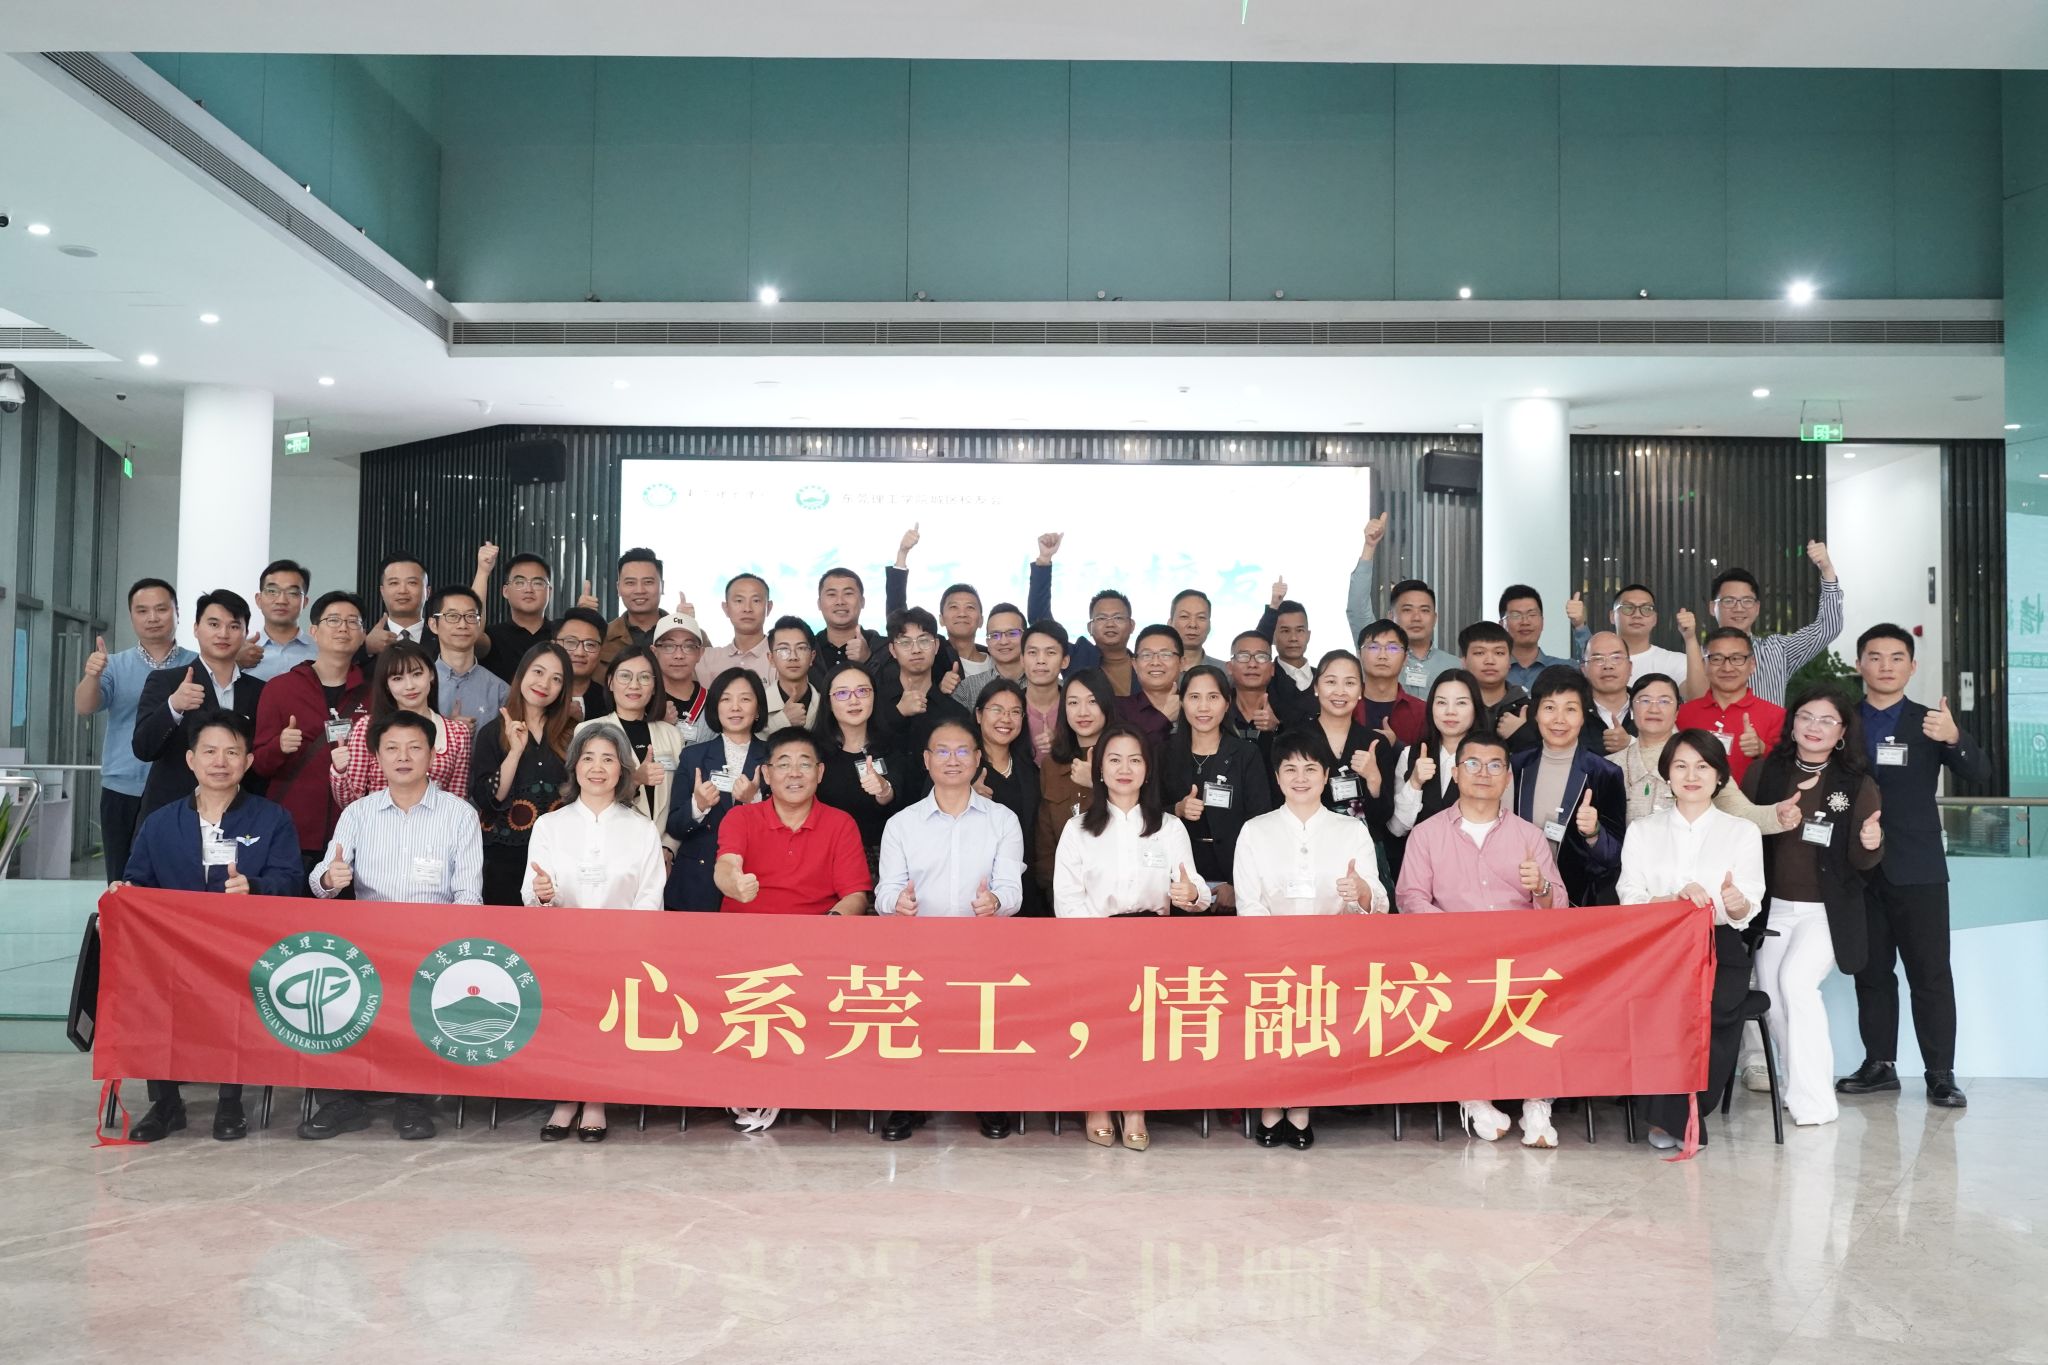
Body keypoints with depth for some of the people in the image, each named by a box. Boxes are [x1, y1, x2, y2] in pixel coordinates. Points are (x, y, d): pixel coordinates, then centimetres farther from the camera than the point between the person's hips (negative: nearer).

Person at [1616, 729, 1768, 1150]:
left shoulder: (1743, 832, 14)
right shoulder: (1642, 830, 14)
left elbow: (1747, 911, 4)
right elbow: (1629, 901, 2)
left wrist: (1737, 904, -21)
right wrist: (1676, 898, -18)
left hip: (1719, 949, 0)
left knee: (1714, 1005, -32)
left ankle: (1667, 1113, -16)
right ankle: (1675, 1113, -17)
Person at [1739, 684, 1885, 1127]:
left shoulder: (1859, 785, -4)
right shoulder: (1763, 772, 1)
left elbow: (1862, 861, -3)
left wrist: (1870, 843, -26)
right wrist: (1772, 822, -19)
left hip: (1827, 910, -3)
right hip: (1772, 906, 3)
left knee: (1797, 979, -22)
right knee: (1773, 1000, 5)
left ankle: (1814, 1100, -14)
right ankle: (1796, 1086, 28)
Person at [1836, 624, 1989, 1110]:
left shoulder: (1930, 723, 3)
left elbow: (1979, 774, -9)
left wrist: (1955, 738, -28)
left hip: (1917, 870, -2)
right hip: (1859, 869, 2)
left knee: (1931, 973, -1)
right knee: (1871, 972, 9)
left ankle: (1940, 1074, 4)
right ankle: (1879, 1065, 17)